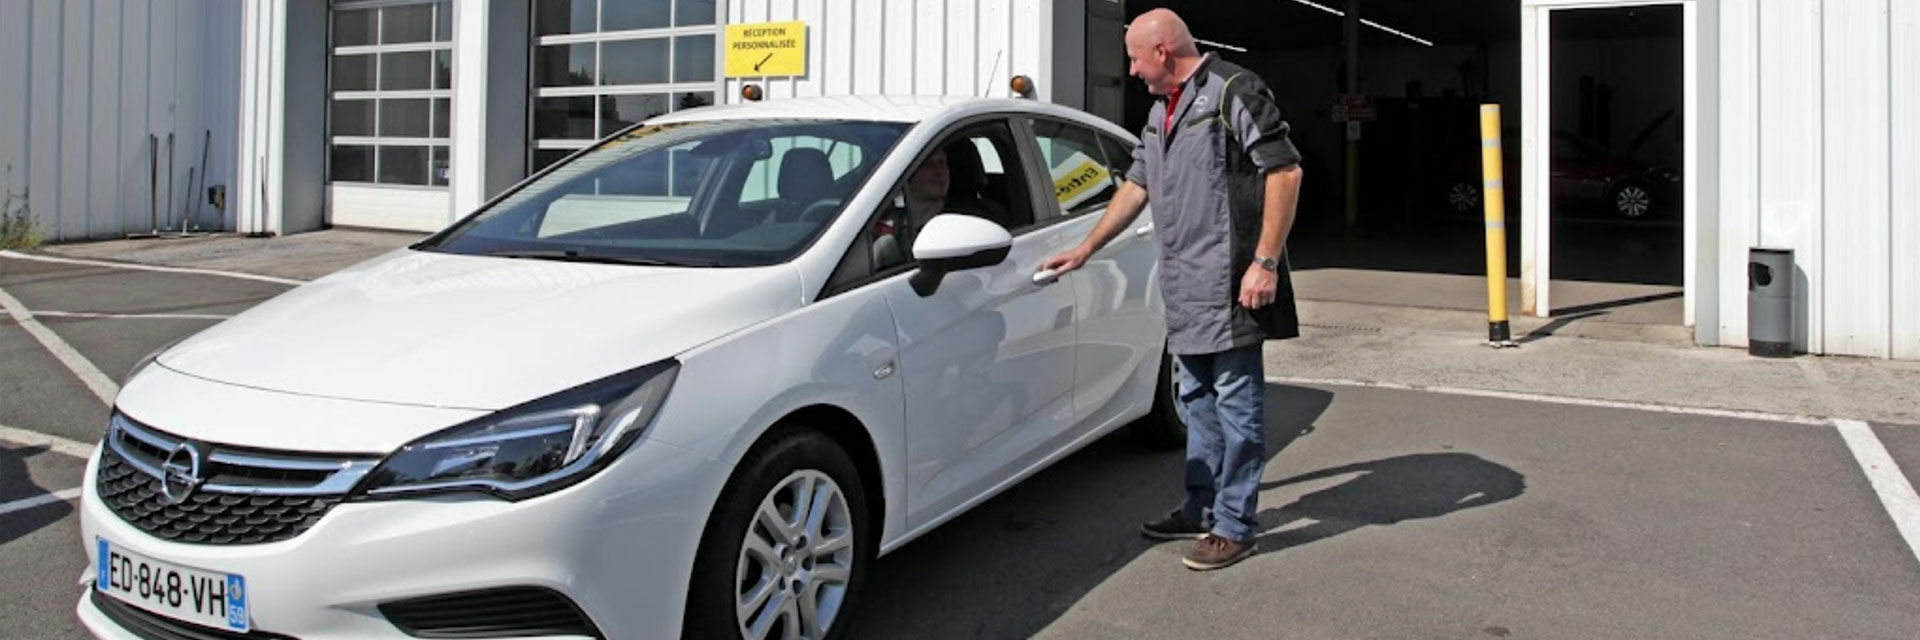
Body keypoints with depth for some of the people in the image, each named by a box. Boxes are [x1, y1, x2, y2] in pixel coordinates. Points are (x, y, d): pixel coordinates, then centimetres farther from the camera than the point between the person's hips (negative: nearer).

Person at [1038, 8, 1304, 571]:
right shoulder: (1161, 112, 19)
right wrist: (1084, 250, 26)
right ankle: (1201, 511, 27)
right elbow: (1136, 187, 27)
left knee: (1236, 405, -2)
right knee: (1197, 403, 16)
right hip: (1185, 290, 9)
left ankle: (1233, 528, 6)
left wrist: (1266, 261, -18)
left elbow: (1285, 170, -14)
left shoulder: (1233, 92, -9)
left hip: (1229, 287, -9)